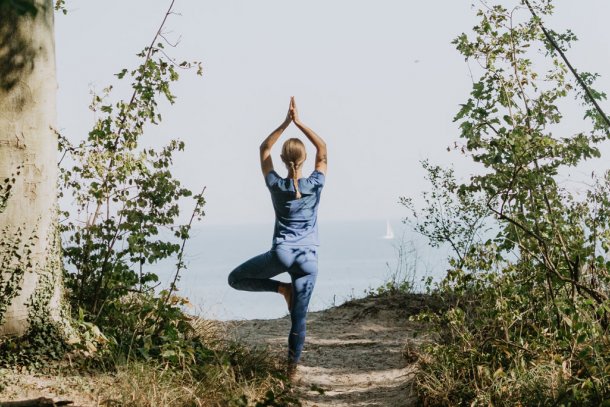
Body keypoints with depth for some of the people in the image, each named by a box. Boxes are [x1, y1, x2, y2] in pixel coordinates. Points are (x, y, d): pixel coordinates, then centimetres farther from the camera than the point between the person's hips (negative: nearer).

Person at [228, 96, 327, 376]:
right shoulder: (315, 184, -4)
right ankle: (292, 366, 4)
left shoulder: (276, 185, -3)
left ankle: (281, 288, 1)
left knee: (236, 279, 16)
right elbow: (322, 149, 9)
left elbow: (264, 149, 10)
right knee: (299, 316, 6)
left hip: (281, 254, -1)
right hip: (308, 258, 1)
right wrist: (299, 122, 5)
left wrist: (286, 122, 6)